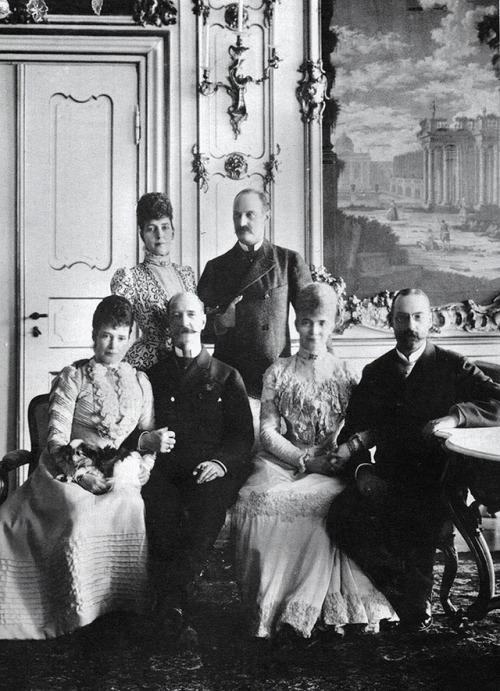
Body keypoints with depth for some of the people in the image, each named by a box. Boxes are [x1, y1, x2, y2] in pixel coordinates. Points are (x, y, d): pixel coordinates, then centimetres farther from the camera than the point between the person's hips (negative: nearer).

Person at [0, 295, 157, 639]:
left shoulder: (140, 381, 17)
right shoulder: (73, 376, 5)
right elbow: (57, 436, -3)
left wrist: (142, 467, -3)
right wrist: (79, 472, -17)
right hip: (72, 472, -2)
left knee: (130, 508, -27)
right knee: (80, 514, -30)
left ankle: (126, 611, -15)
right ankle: (79, 618, -19)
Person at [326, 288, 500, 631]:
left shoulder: (453, 367, 6)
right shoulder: (375, 372, 15)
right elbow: (353, 431, 13)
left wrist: (456, 416, -20)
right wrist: (362, 470, -7)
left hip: (435, 479, -3)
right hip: (386, 478, 3)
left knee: (417, 516, -35)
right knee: (342, 513, -26)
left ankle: (418, 594, -7)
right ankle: (401, 589, -10)